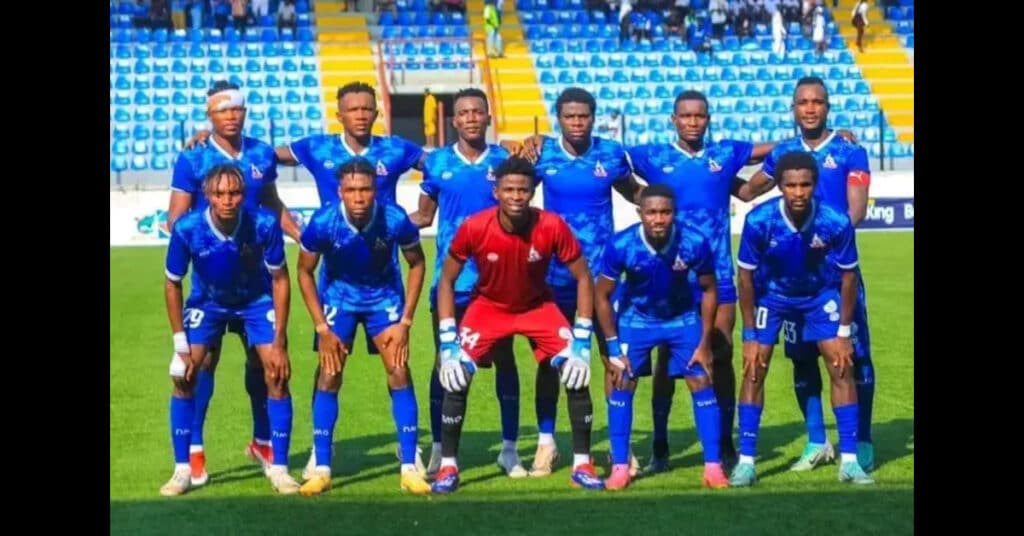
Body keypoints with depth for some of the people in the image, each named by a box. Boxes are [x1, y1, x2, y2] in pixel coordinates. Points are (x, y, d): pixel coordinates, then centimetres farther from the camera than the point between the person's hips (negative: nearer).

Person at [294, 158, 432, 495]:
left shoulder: (395, 220, -27)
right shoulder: (323, 223, -27)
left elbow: (417, 264, -8)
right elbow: (305, 271, -10)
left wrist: (405, 321, -12)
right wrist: (322, 328, -13)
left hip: (384, 296, 0)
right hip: (338, 297, 0)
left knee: (399, 373, -8)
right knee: (329, 378, -6)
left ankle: (409, 468, -1)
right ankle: (321, 470, 3)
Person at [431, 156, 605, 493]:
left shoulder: (552, 227, -26)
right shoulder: (474, 228, -26)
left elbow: (583, 279, -14)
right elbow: (446, 281, -12)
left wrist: (582, 341, -19)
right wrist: (447, 343, -18)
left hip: (539, 305, 0)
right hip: (488, 306, 0)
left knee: (577, 374, -12)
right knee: (456, 377, -15)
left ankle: (582, 464, 5)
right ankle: (448, 467, 2)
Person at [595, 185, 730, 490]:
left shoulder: (694, 243, -28)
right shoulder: (621, 245, -29)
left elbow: (709, 289, -10)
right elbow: (602, 295, -15)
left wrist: (705, 342, -9)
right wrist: (614, 346, -15)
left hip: (683, 318, 0)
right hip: (636, 318, 0)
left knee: (701, 383, -6)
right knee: (622, 384, -6)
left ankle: (713, 466, 3)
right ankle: (620, 468, 3)